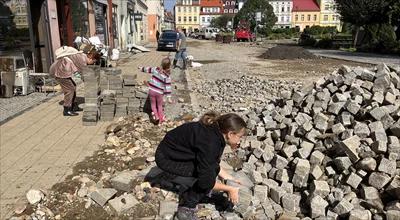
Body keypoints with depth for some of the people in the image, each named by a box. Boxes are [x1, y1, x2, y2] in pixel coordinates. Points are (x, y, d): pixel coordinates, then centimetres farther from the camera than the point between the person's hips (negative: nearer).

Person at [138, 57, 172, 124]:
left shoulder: (156, 69, -7)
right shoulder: (167, 76, -15)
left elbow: (149, 69, 12)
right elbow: (167, 87, -16)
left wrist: (142, 68, 32)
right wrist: (168, 97, -14)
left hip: (152, 90, 2)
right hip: (159, 92, -2)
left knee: (153, 104, 19)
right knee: (160, 106, 17)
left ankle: (156, 116, 6)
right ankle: (161, 119, 24)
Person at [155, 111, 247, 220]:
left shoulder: (216, 133, -6)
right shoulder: (209, 142, -32)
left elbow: (213, 163, 10)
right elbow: (205, 180, -27)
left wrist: (229, 178, 5)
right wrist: (229, 189, -15)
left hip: (177, 151, 9)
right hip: (166, 158, -9)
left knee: (210, 168, 3)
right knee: (209, 174, -17)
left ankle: (187, 196, 18)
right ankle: (185, 210, -4)